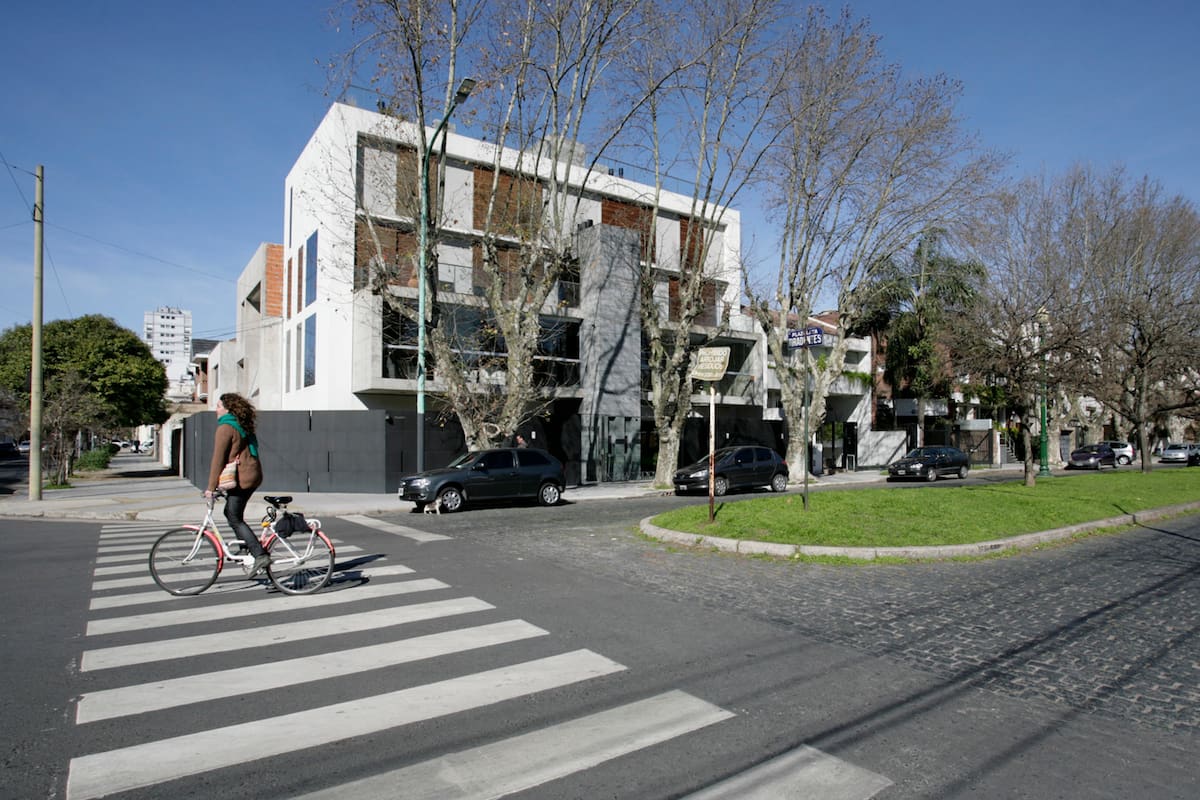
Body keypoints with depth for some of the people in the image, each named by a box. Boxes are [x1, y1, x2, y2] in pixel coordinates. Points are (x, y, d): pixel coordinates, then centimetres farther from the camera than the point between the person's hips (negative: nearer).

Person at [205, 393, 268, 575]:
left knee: (235, 519, -5)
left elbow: (218, 459, -15)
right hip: (253, 475, 10)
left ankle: (260, 555, -10)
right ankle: (248, 548, 24)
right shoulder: (242, 426, 17)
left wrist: (211, 487, -12)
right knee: (231, 513, 21)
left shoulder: (226, 428, -12)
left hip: (241, 478, -9)